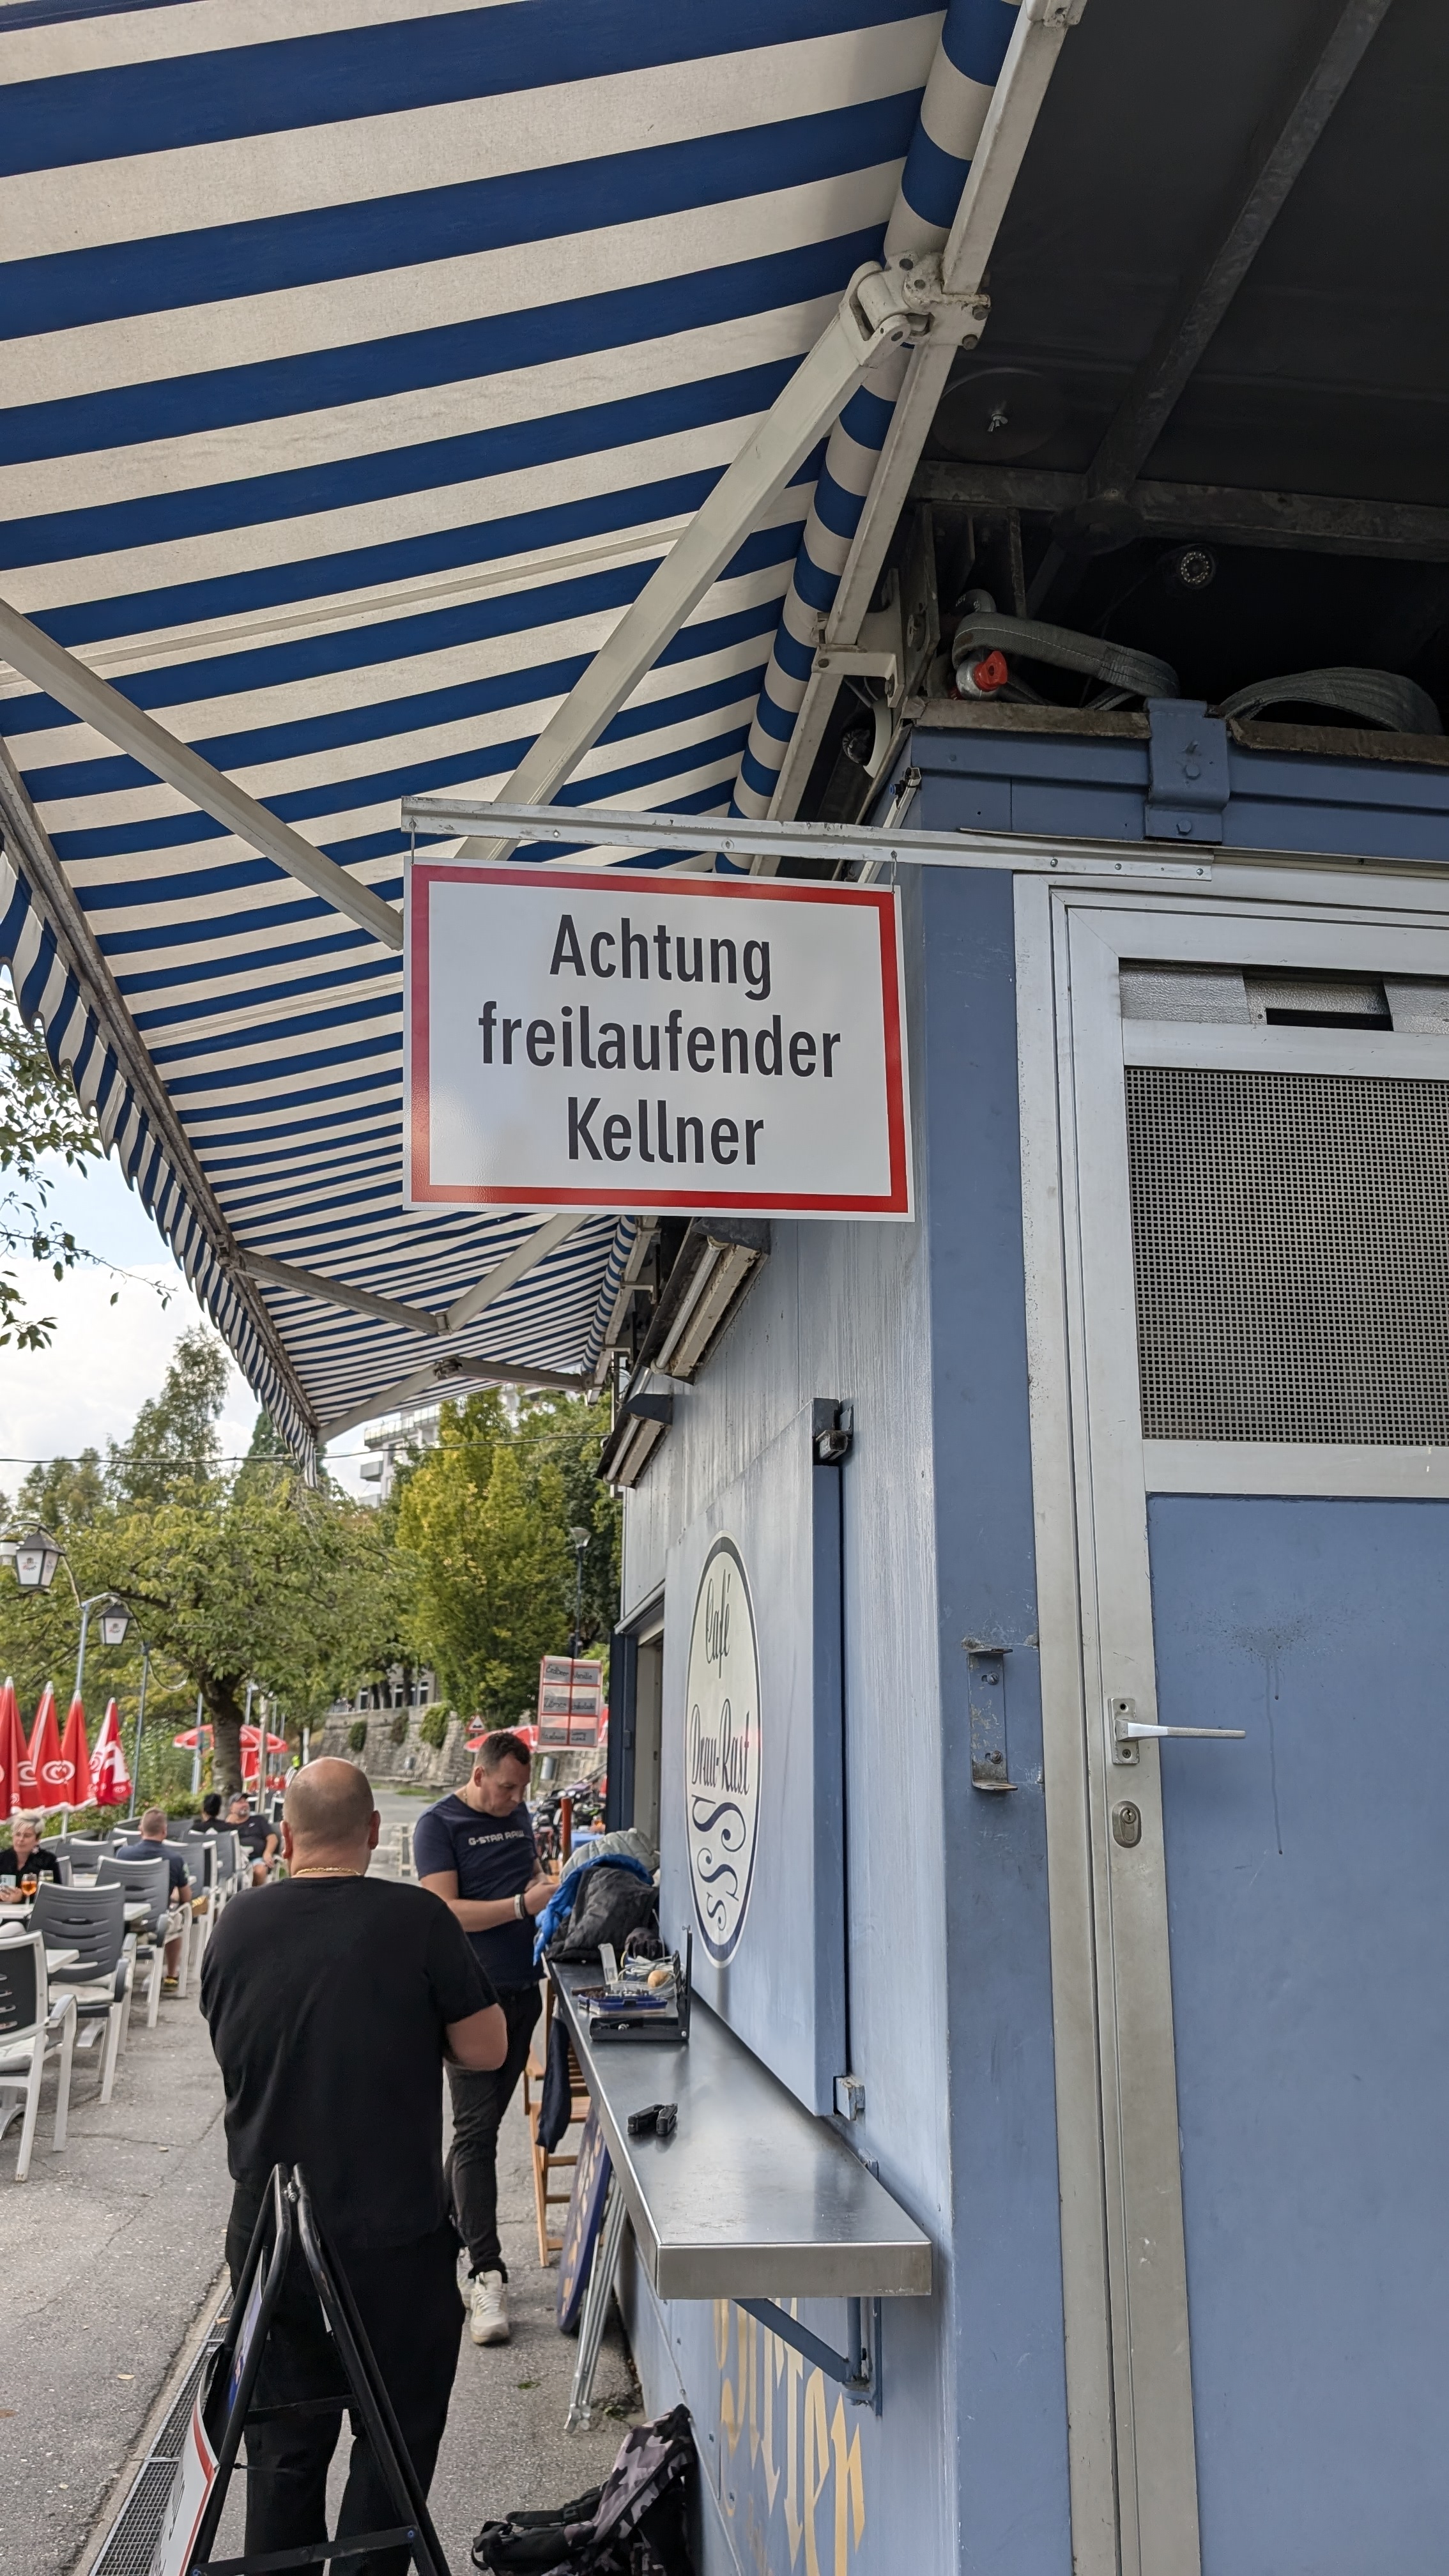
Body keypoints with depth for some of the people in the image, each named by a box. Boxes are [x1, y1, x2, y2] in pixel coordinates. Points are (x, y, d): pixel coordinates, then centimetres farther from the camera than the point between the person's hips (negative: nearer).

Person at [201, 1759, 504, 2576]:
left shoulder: (236, 1926, -3)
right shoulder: (415, 1918, -16)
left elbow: (232, 2050, 12)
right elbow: (485, 2049, -10)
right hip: (395, 2232, -4)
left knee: (285, 2442, 18)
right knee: (398, 2431, 13)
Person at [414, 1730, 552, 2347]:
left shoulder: (520, 1818, 14)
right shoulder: (439, 1824, -7)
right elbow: (446, 1911, -15)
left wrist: (550, 1888, 6)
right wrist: (522, 1905, -20)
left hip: (522, 1990, 7)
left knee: (485, 2122, 13)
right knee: (476, 2128, -8)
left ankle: (451, 2239, 27)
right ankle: (484, 2274, -7)